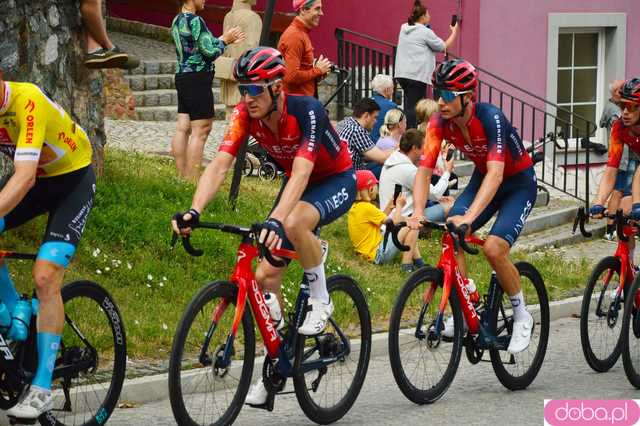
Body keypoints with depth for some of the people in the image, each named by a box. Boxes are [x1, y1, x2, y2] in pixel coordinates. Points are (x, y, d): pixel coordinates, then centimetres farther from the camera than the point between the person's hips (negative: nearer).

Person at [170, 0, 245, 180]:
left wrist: (225, 39, 15)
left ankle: (183, 176, 11)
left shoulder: (177, 21, 13)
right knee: (200, 131, -6)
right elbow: (210, 52, -15)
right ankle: (193, 180, -7)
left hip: (182, 76, 9)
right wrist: (225, 40, 2)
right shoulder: (195, 21, -15)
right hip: (197, 78, -9)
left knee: (182, 128, 8)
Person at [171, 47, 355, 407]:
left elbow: (301, 174, -44)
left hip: (337, 181, -6)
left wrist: (275, 221, -59)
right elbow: (219, 166, -27)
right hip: (298, 184, 6)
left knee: (294, 223, -38)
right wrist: (193, 212, -44)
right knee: (266, 275, -4)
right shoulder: (246, 115, -18)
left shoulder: (307, 111, -33)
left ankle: (321, 299, -14)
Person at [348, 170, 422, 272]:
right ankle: (406, 265, -9)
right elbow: (394, 223, -14)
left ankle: (418, 261, 17)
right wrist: (399, 205, 1)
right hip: (379, 254, -10)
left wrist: (389, 208, 11)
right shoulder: (367, 208, -19)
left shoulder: (354, 208, 9)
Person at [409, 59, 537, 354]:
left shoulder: (491, 118, -33)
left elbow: (496, 174, -43)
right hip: (482, 179, 5)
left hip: (518, 183, -5)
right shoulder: (440, 123, -17)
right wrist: (417, 213, -39)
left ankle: (522, 317, 0)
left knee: (493, 248, -23)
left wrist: (469, 217, -55)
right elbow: (424, 170, -21)